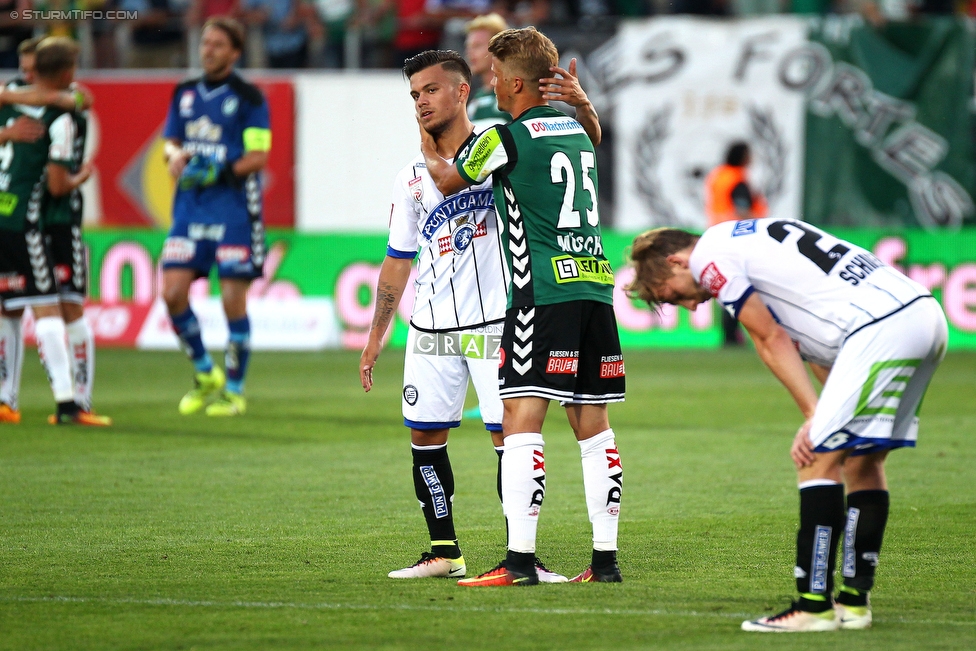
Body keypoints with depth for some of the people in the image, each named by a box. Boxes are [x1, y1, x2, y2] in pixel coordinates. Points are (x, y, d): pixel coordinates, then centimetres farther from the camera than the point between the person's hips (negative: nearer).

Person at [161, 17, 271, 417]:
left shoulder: (248, 97, -3)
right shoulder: (185, 94, 13)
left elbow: (258, 157, -9)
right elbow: (171, 140, 18)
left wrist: (218, 171, -23)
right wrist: (177, 155, -6)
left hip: (234, 208, -5)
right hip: (189, 206, 5)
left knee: (233, 300, -4)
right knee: (172, 292, -5)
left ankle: (234, 390, 9)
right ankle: (204, 374, 16)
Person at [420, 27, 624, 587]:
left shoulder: (506, 138, -4)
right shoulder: (578, 127, 14)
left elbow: (448, 182, 13)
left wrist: (427, 146, 31)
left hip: (544, 292, -7)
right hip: (596, 285, 7)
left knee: (521, 422, -9)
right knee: (593, 425, 10)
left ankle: (520, 560, -16)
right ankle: (606, 557, 9)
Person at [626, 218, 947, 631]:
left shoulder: (710, 258, 1)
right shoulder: (749, 237, 28)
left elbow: (772, 340, -1)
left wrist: (814, 416, 3)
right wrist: (828, 418, 13)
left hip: (881, 328, -10)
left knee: (819, 457, -7)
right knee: (862, 459, 16)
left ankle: (814, 605, -7)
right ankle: (855, 601, 18)